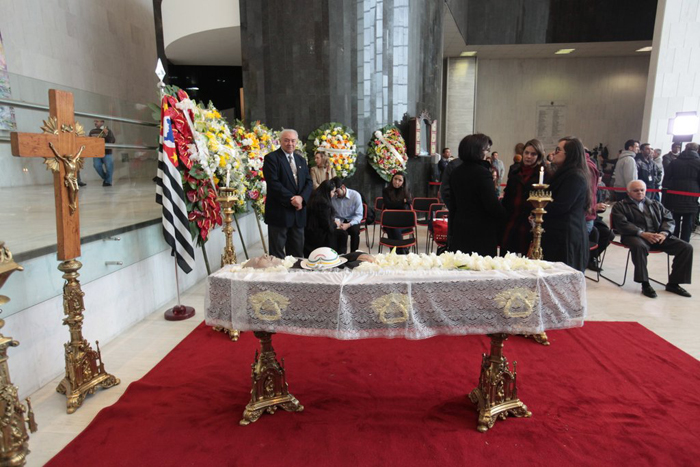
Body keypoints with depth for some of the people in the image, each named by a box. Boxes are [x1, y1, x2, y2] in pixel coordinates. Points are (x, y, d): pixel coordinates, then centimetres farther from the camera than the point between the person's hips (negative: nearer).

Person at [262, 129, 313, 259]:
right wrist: (291, 199, -18)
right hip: (279, 212, -6)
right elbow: (274, 183, -14)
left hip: (298, 212, 6)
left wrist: (301, 198, -10)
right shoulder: (271, 158, -3)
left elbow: (308, 182, 9)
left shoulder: (301, 160, 17)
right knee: (277, 253, 1)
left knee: (297, 252, 12)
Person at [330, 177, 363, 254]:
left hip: (352, 221, 0)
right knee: (342, 233, -33)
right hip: (339, 222, 0)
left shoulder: (355, 195, -12)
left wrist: (348, 225, -26)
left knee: (354, 230, -33)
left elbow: (359, 215, -11)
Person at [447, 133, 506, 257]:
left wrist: (452, 230, 21)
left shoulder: (456, 172, 10)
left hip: (459, 229, 7)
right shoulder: (483, 173, -14)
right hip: (481, 232, -7)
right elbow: (493, 205, -16)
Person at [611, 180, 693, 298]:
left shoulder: (655, 204, 26)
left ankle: (673, 283, -3)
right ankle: (645, 284, -28)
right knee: (639, 246, -39)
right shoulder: (620, 206, 10)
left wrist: (664, 233, -7)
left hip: (659, 236, 5)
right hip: (636, 236, -5)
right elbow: (622, 224, -6)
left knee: (686, 247, -13)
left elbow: (669, 219, 15)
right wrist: (642, 233, -19)